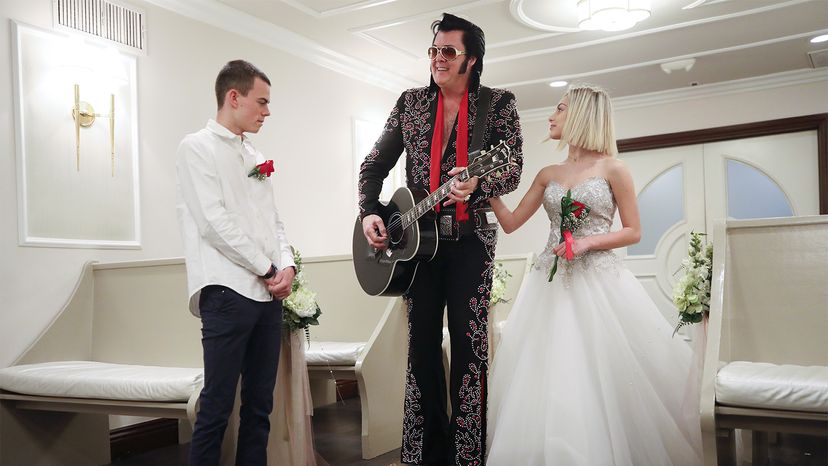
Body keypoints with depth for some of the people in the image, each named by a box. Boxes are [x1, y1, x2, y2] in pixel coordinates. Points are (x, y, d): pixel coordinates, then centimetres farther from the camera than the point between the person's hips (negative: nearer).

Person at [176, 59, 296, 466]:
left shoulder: (256, 158, 20)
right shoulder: (198, 148, -2)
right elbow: (214, 222, -13)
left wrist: (287, 266, 0)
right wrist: (267, 269, -9)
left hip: (269, 293, 8)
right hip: (228, 291, -7)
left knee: (260, 403, 9)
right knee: (217, 405, -5)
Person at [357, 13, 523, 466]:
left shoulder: (498, 103, 1)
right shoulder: (411, 102, 9)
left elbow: (513, 171, -6)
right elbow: (374, 165, 11)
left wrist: (477, 186, -26)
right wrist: (369, 212, -4)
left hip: (471, 238, -3)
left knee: (468, 341, -1)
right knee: (421, 341, 6)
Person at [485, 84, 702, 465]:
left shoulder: (612, 168, 0)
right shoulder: (548, 174, 13)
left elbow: (633, 232, 1)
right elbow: (510, 223, 12)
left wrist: (588, 241, -14)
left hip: (598, 283, -4)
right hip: (552, 284, 4)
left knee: (599, 378, -3)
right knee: (546, 379, 2)